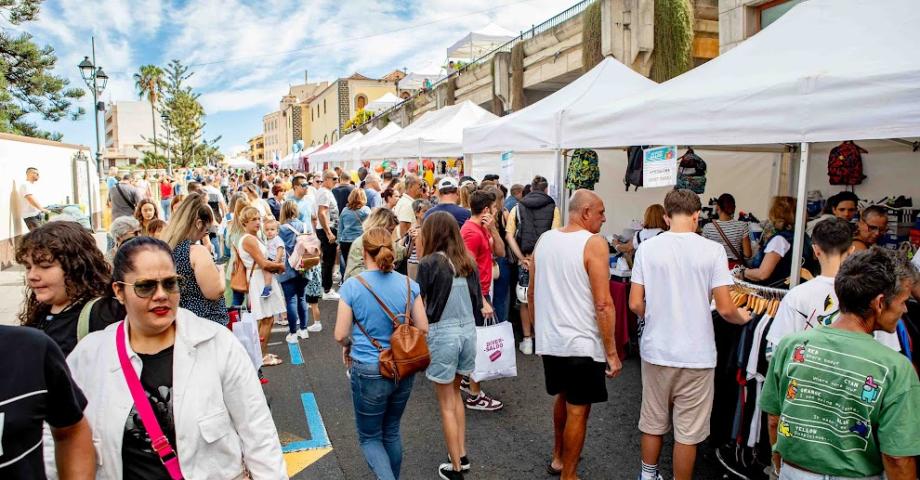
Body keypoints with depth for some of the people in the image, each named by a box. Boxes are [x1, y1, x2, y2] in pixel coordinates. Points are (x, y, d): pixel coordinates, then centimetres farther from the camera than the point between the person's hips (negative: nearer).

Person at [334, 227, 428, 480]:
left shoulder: (352, 286, -14)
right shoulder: (409, 284, -6)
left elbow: (340, 335, -11)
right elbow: (423, 328, 0)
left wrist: (349, 346, 10)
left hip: (369, 371, -4)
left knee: (370, 438, 14)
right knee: (392, 431, 24)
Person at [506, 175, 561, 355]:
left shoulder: (517, 208, 6)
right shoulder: (553, 208, 0)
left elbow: (509, 236, -3)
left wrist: (521, 258, -4)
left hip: (525, 261, 1)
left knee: (526, 302, 14)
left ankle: (527, 340, 19)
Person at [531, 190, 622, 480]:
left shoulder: (544, 240, 4)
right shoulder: (594, 243, -15)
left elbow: (532, 293, 11)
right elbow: (603, 304, -19)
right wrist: (612, 352, -12)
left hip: (550, 341, 7)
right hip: (582, 344, -7)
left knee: (563, 397, 26)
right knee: (577, 410, 7)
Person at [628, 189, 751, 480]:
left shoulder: (647, 248, -5)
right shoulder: (712, 250, -10)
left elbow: (635, 304, -3)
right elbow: (725, 309, -11)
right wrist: (743, 317, 12)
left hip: (656, 350, 3)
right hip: (696, 355, -2)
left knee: (653, 421, 20)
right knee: (688, 432, 11)